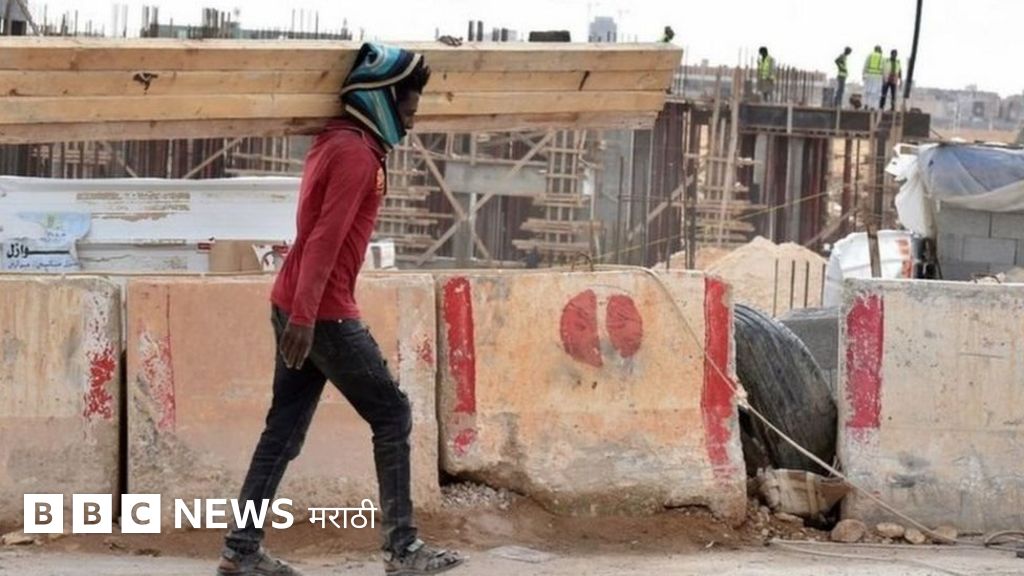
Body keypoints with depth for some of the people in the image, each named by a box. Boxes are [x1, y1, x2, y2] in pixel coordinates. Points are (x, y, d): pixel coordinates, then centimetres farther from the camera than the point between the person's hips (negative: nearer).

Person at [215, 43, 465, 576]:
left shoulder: (339, 143, 15)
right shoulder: (356, 152, -15)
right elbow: (325, 239, -22)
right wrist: (305, 316, -27)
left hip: (301, 309, 9)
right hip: (321, 313, -9)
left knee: (284, 431, 9)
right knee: (392, 415, -1)